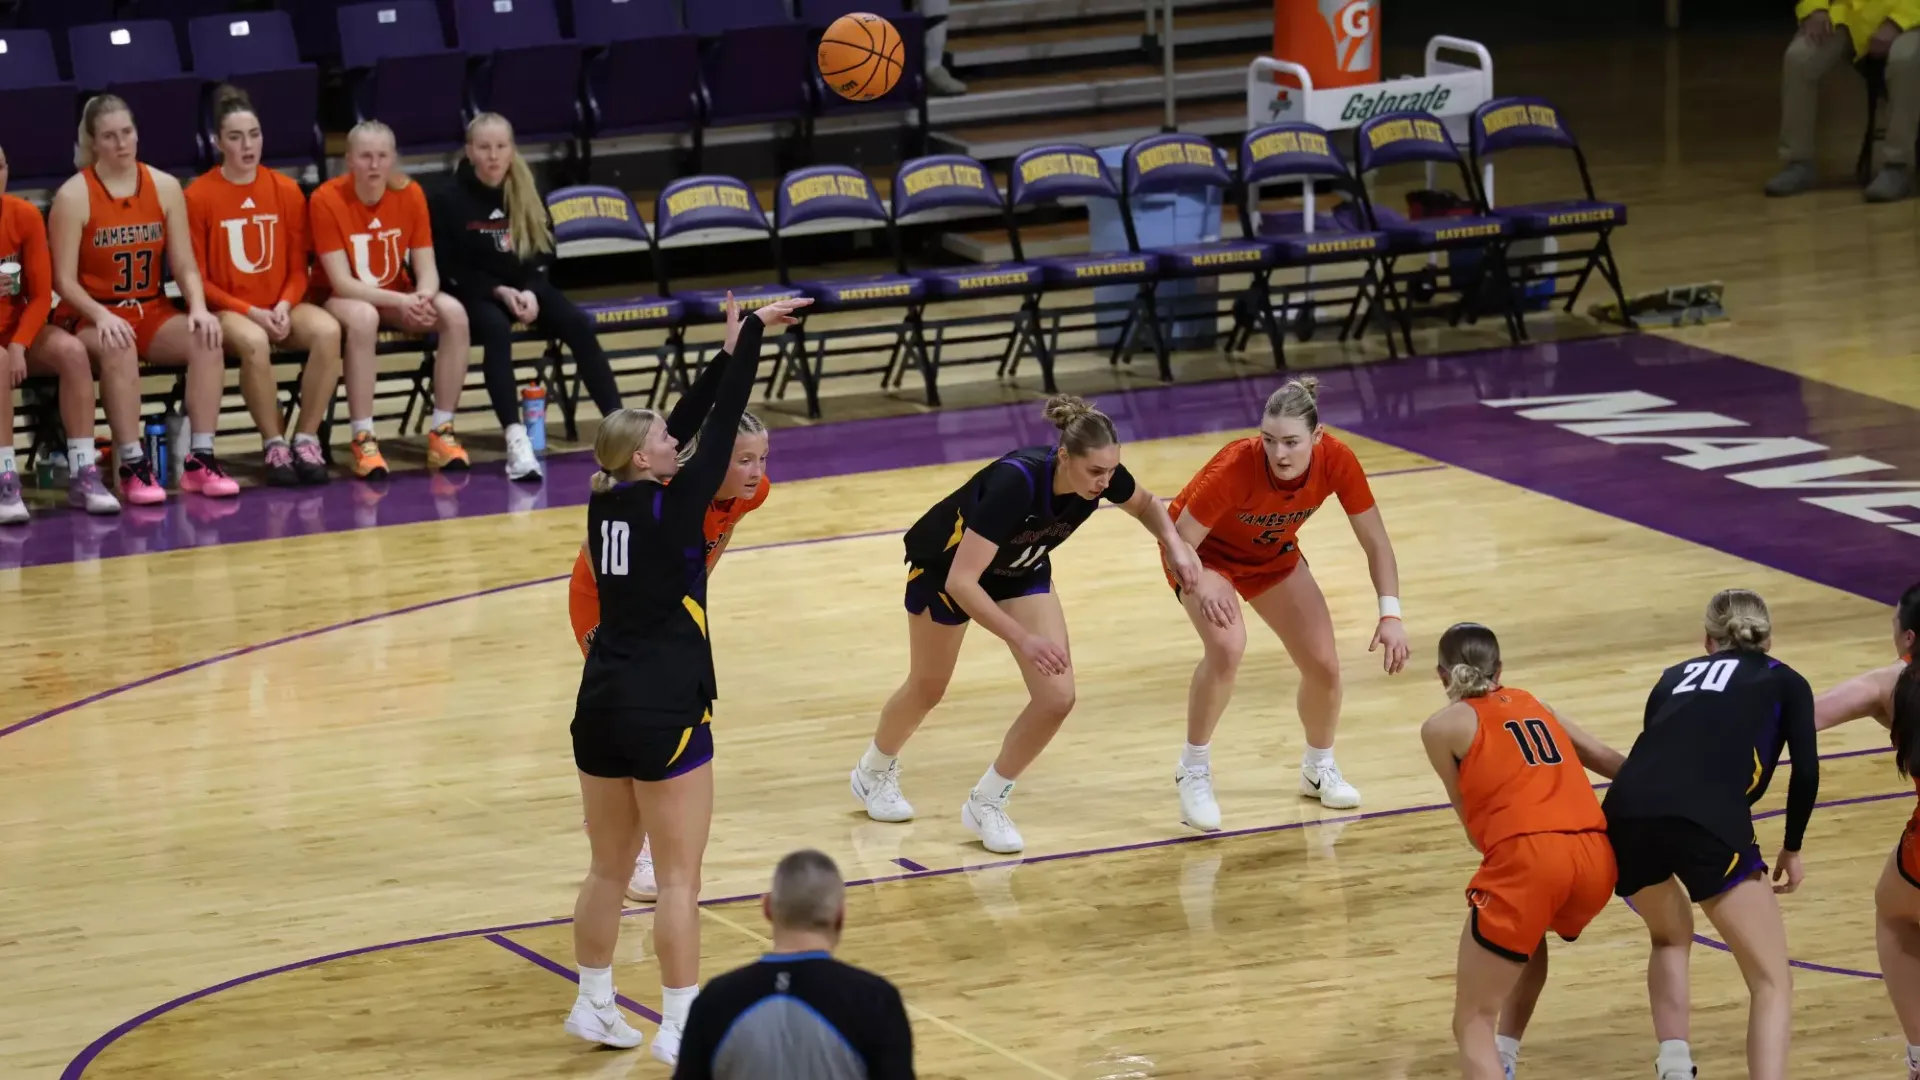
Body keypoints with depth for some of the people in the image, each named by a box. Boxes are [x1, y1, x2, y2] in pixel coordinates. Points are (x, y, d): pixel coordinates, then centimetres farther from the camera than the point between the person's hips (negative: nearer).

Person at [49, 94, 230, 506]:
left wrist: (199, 308, -17)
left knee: (205, 337, -25)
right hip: (90, 317, -4)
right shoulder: (73, 196, -8)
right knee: (118, 347, -38)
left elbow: (185, 265, 3)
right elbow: (64, 280, -11)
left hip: (152, 313, 4)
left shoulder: (165, 187, 4)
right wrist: (101, 316, -28)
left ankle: (200, 460, -23)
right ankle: (133, 467, -33)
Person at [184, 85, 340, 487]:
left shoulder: (286, 190, 5)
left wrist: (284, 306, -12)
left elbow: (298, 267, 9)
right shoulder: (199, 196, -6)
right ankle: (274, 445, -21)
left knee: (327, 331, -28)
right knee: (254, 342, -38)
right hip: (227, 310, -4)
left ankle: (307, 439, -18)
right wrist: (249, 312, -15)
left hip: (280, 307, 4)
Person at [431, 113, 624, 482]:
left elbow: (544, 252, 8)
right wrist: (499, 292, -19)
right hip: (475, 292, -4)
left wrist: (530, 292, -11)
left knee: (578, 324, -20)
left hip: (525, 287, 4)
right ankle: (516, 440, -47)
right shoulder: (449, 198, -9)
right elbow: (449, 268, -9)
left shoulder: (527, 192, 3)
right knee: (496, 329, -36)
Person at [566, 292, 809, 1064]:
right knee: (678, 879, -1)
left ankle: (595, 1007, 29)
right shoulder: (669, 507, -15)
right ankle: (680, 1029, 0)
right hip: (664, 711, -7)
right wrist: (751, 334, -2)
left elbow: (695, 425, 16)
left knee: (609, 869, 19)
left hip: (601, 705, 7)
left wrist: (730, 350, 18)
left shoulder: (605, 504, 4)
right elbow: (721, 426, -10)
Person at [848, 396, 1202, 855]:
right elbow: (960, 582, -44)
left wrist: (1175, 543, -20)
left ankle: (986, 804, 12)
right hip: (945, 564, -5)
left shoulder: (1102, 475, -27)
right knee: (927, 689, 17)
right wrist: (1024, 639, -48)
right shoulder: (1015, 482, -44)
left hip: (1021, 570, 5)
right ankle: (874, 773, 48)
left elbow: (1144, 504, 0)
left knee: (1057, 697, -9)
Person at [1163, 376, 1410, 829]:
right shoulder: (1236, 466, -39)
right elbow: (1180, 543, -30)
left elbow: (1375, 541, -17)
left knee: (1323, 664, -2)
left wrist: (1390, 614, -27)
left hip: (1273, 554, 4)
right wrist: (1200, 585, -47)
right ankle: (1194, 771, -9)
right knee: (1227, 647, -30)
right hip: (1207, 553, -4)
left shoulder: (1336, 461, -29)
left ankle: (1319, 767, 28)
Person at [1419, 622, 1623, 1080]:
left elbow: (1474, 823, 12)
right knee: (1527, 932, 39)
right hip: (1597, 858, 6)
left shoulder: (1443, 727, 12)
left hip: (1528, 858, -6)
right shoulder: (1532, 705, 26)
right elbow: (1611, 760, 29)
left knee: (1472, 1022, 1)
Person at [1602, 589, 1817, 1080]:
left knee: (1670, 937, 34)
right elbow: (1805, 771, 10)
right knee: (1772, 982, 5)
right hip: (1708, 820, -4)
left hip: (1625, 816, 4)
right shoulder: (1784, 681, 23)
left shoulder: (1675, 677, 33)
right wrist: (1792, 847, 24)